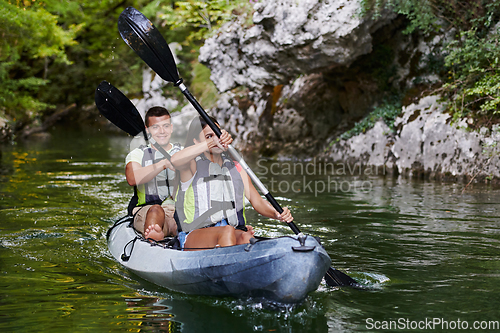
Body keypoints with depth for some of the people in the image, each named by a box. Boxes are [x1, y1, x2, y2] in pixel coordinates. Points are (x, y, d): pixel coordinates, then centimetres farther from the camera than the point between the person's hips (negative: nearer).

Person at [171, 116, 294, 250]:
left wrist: (277, 214, -10)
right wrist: (212, 142, -29)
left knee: (246, 237, -32)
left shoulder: (235, 169, 19)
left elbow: (258, 201, 13)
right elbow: (175, 160, -22)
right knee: (227, 231, -36)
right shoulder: (193, 165, 4)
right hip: (194, 236, -4)